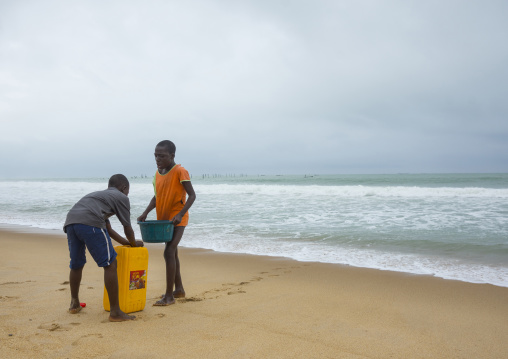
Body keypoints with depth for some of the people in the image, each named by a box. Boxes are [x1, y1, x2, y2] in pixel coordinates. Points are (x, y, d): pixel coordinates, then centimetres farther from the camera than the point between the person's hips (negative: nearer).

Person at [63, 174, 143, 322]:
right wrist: (134, 243, 39)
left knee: (76, 264, 24)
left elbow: (108, 229, 43)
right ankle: (115, 312, 0)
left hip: (70, 221, 8)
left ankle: (74, 304, 40)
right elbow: (127, 228, 20)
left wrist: (126, 242, 48)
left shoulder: (98, 195, 40)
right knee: (110, 264, -1)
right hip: (89, 223, -8)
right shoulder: (121, 197, 19)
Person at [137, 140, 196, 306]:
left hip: (177, 219, -8)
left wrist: (180, 214, -27)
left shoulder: (180, 172, -16)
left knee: (169, 252, -15)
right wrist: (145, 214, 3)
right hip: (163, 219, 8)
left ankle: (169, 296, -8)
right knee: (172, 253, 16)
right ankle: (179, 289, 30)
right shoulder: (158, 173, 7)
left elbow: (192, 195, -16)